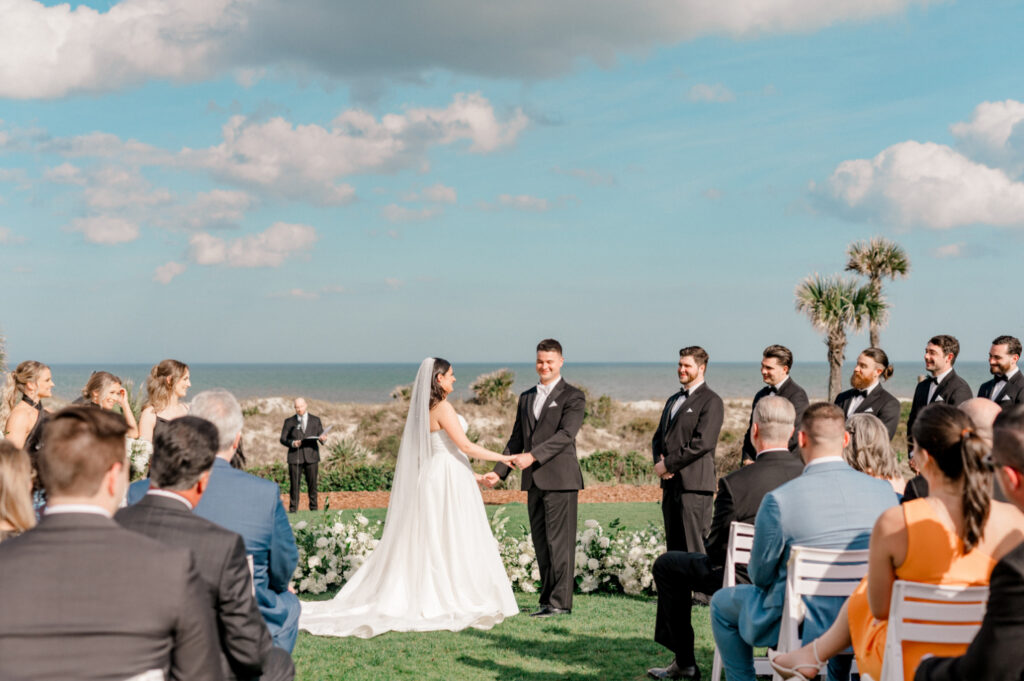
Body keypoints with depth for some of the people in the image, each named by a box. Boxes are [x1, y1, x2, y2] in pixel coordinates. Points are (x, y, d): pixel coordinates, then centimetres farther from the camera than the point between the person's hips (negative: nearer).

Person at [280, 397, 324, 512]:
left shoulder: (315, 420, 12)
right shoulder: (289, 421, 10)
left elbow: (321, 435, 11)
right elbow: (283, 439, 7)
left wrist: (321, 438, -14)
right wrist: (292, 443, -13)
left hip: (311, 456, 1)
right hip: (295, 457, -1)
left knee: (312, 484, 1)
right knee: (294, 484, -2)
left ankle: (313, 508, 9)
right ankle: (292, 509, 3)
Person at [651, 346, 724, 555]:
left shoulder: (711, 401, -6)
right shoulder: (673, 400, 22)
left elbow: (702, 443, -15)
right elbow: (658, 437, 22)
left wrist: (668, 464, -13)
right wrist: (659, 461, 1)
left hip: (694, 483, -8)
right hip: (670, 482, 8)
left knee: (693, 547, -10)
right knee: (673, 547, 9)